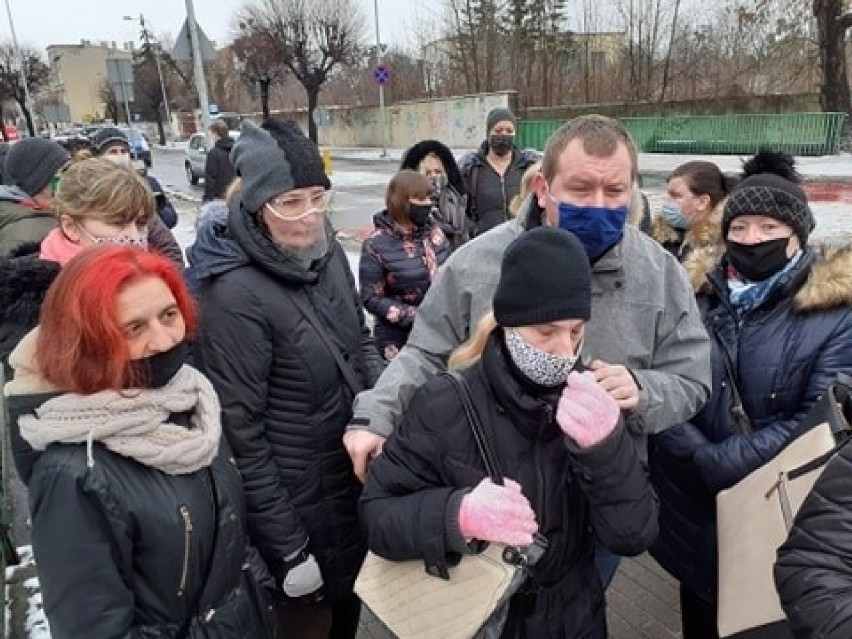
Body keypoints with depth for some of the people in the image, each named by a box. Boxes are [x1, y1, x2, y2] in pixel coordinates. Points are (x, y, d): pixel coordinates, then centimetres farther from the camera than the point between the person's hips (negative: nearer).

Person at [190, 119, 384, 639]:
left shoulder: (328, 253, -3)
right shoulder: (235, 293, -25)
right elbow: (240, 430, -22)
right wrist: (287, 546, -17)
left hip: (358, 475, 6)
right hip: (299, 500, -6)